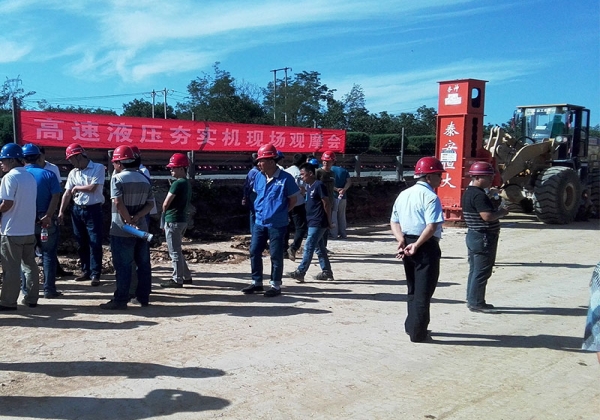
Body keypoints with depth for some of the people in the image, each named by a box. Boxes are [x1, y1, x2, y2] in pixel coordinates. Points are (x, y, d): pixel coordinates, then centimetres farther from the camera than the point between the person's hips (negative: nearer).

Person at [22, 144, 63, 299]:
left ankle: (27, 289, 18)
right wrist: (48, 216, -20)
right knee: (49, 255, 5)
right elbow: (56, 197, -16)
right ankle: (49, 289, 6)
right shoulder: (48, 174, -4)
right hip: (46, 221, -2)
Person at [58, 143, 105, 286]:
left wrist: (76, 188, 0)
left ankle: (95, 274, -2)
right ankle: (86, 271, 21)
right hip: (77, 210, 6)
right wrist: (61, 212, 2)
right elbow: (67, 194, 8)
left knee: (95, 243, -5)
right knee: (82, 243, 11)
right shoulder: (73, 173, 9)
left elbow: (92, 188, -15)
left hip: (93, 210, -6)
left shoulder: (98, 168, -7)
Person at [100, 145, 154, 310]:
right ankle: (143, 297, 18)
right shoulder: (144, 178, 9)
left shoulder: (117, 177, -9)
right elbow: (150, 203, 3)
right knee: (143, 264, 10)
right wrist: (137, 217, -7)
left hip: (122, 230, -6)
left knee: (123, 265, -1)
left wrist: (129, 221, -15)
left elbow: (118, 203, -20)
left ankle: (121, 300, 3)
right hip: (141, 228, 6)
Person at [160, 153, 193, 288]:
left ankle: (177, 280, 4)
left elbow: (166, 203, -15)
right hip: (183, 219, 10)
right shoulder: (187, 184, 13)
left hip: (173, 221, -10)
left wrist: (164, 212, 6)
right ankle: (186, 276, 24)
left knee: (175, 252, -2)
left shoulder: (177, 183, -16)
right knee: (177, 250, 19)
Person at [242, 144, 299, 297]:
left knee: (276, 256, 3)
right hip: (259, 223, 6)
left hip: (277, 225, -6)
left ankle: (276, 286, 15)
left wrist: (279, 213, -2)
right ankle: (257, 283, 24)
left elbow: (293, 200, -4)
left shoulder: (285, 178, -12)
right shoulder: (258, 178, 5)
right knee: (254, 252, 10)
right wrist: (260, 210, 10)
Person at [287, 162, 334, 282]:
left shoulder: (319, 185, -14)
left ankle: (300, 272, -8)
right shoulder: (309, 186, 13)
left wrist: (329, 221, -11)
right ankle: (327, 272, 21)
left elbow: (327, 204, -14)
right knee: (320, 248, 14)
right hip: (313, 223, 10)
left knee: (308, 247, -9)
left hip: (318, 223, -9)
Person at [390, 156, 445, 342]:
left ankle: (411, 326, 30)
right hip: (426, 247, -8)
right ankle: (418, 333, 5)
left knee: (413, 289, 20)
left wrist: (402, 240, -3)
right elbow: (432, 226, -24)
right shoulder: (430, 196, -13)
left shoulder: (403, 194, 11)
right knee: (423, 291, 0)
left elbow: (394, 221, 9)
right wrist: (417, 245, -19)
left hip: (407, 244, 8)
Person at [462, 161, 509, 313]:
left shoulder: (468, 192, 13)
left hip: (473, 236, 11)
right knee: (482, 271, -3)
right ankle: (476, 303, 4)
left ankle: (473, 300, 24)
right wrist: (502, 212, -11)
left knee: (475, 269, 16)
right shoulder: (479, 195, -20)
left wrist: (498, 212, 9)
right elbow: (487, 216, -28)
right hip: (483, 237, -11)